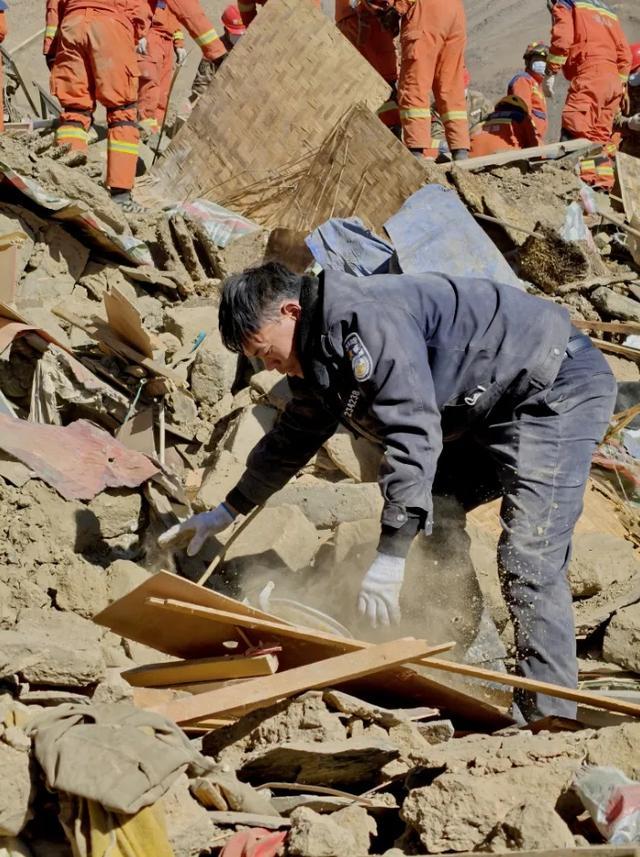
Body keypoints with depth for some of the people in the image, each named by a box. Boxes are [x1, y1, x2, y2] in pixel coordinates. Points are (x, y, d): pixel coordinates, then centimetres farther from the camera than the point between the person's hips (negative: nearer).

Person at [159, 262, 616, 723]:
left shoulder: (366, 321, -26)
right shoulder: (319, 357, 8)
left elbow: (414, 434, -33)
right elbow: (292, 441, 26)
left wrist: (390, 557, -32)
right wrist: (226, 512, 33)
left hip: (561, 389, -11)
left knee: (529, 558, -20)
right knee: (433, 516, 11)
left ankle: (549, 717, -18)